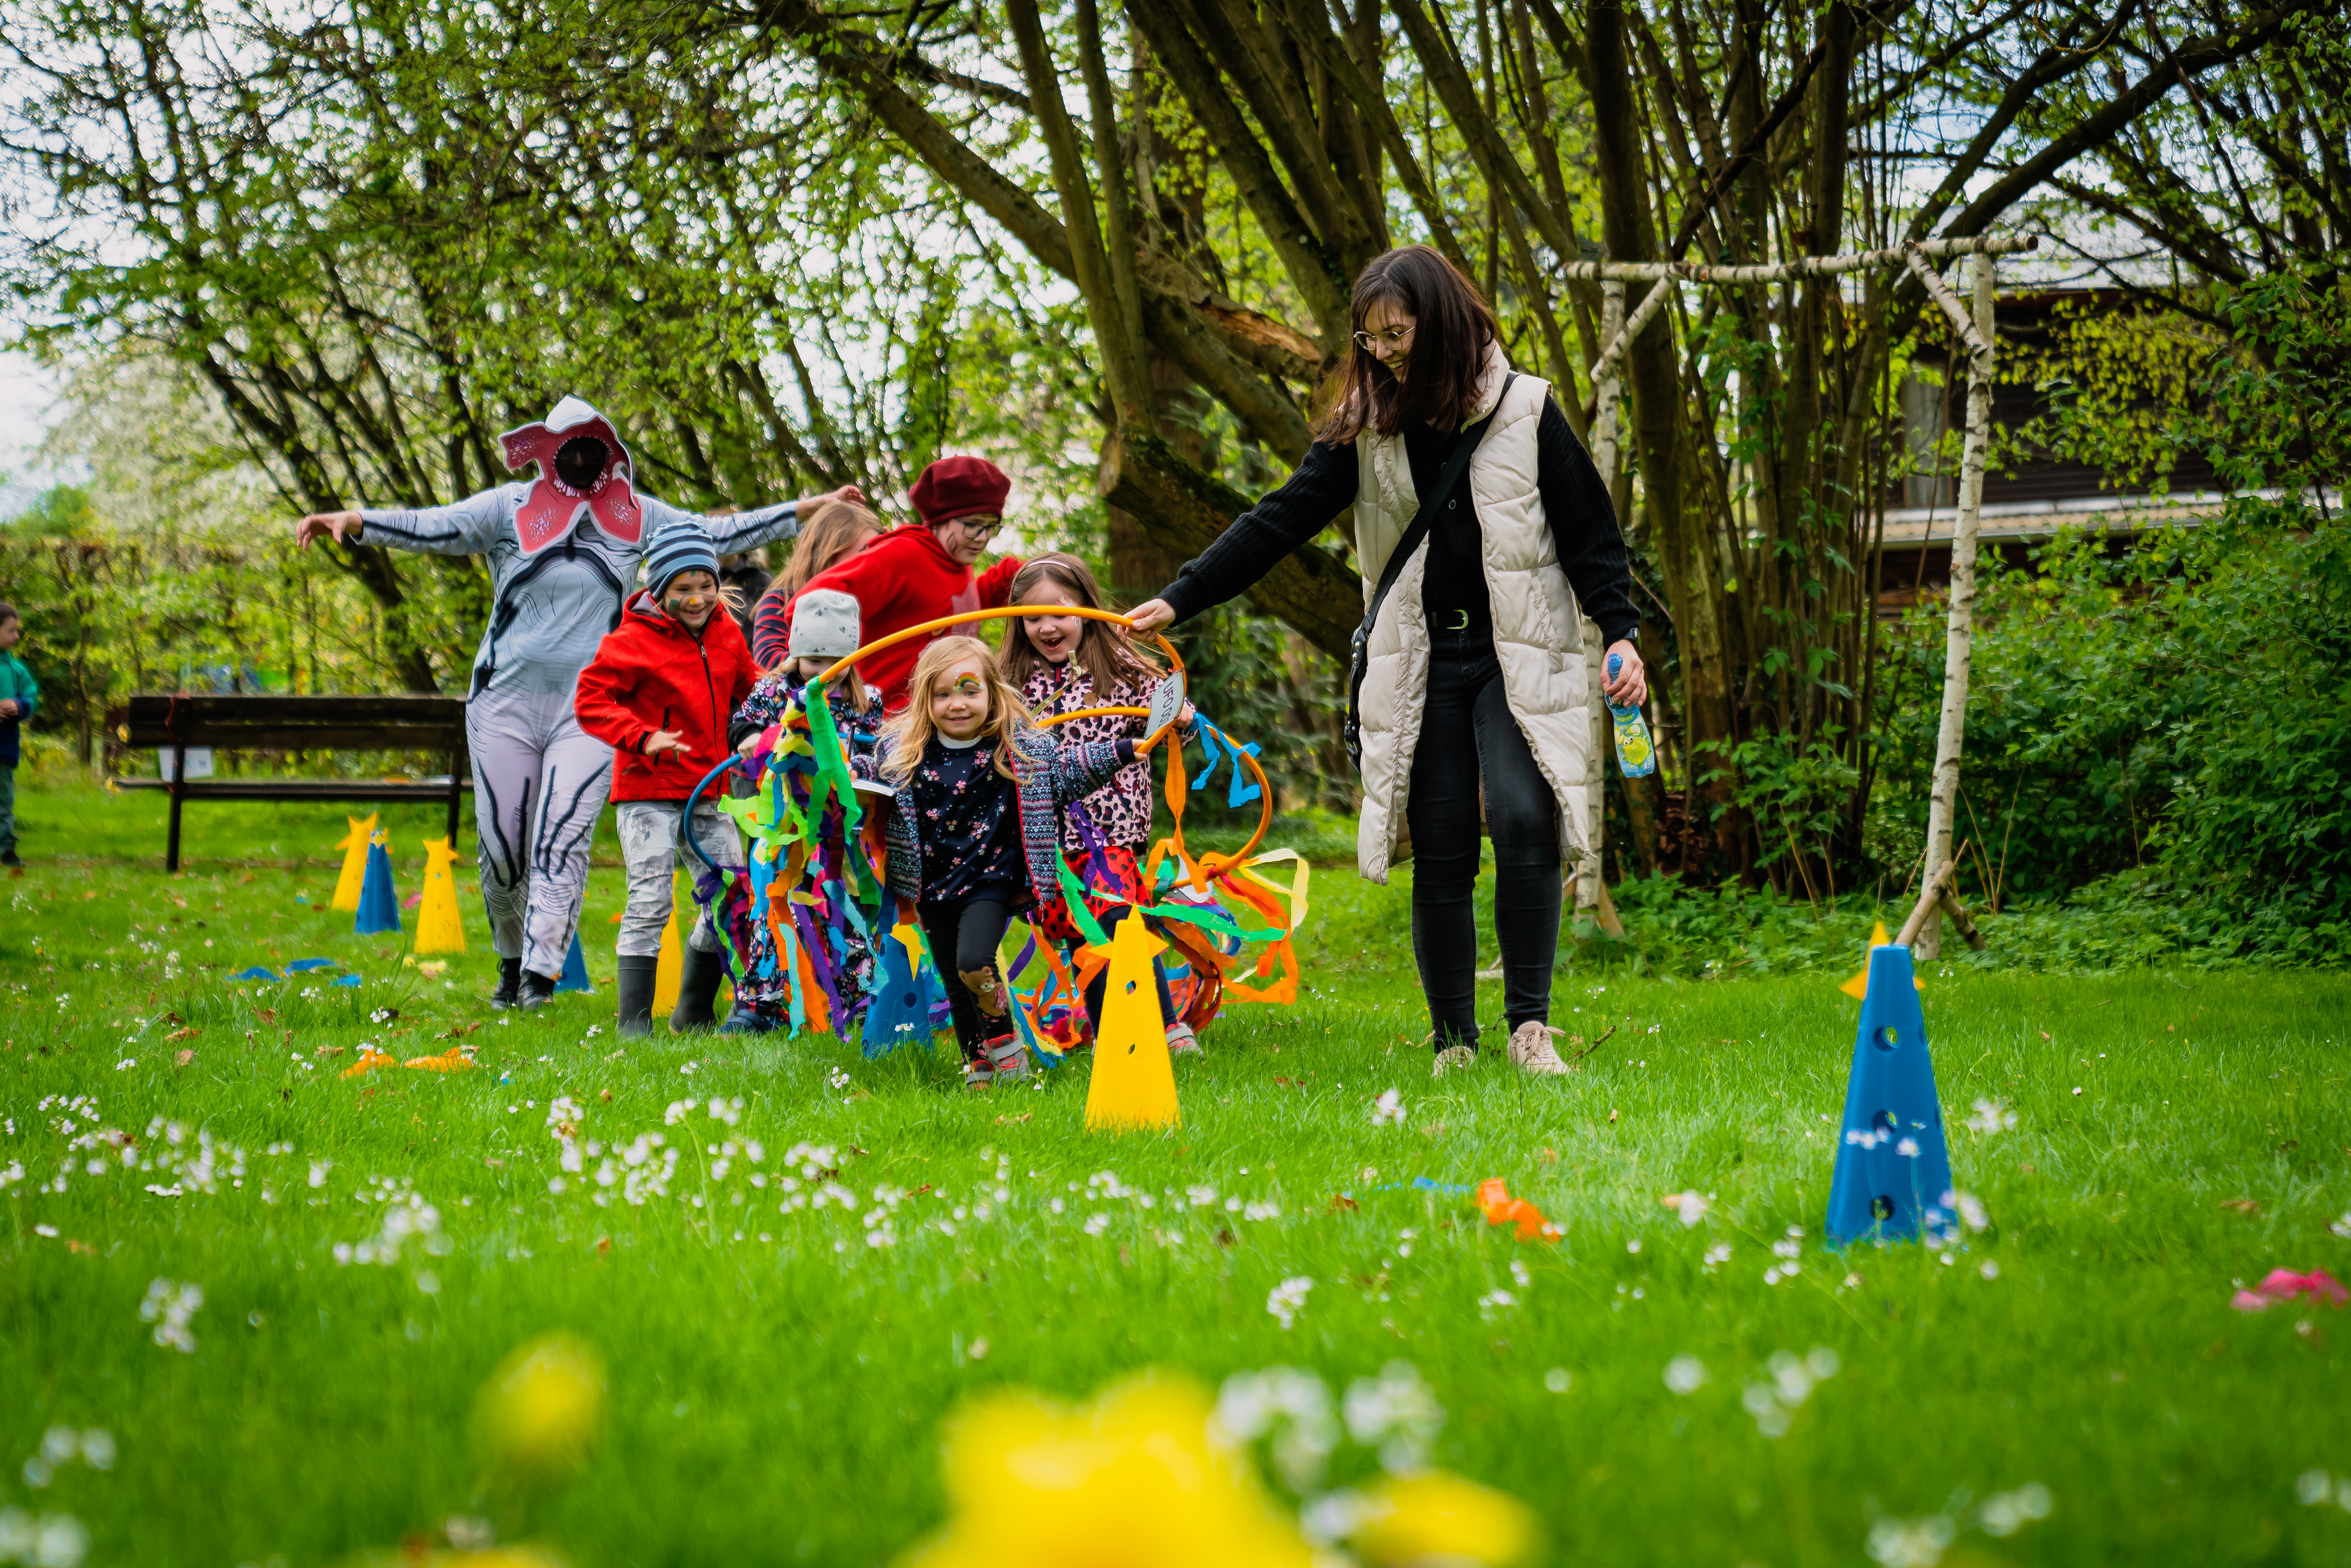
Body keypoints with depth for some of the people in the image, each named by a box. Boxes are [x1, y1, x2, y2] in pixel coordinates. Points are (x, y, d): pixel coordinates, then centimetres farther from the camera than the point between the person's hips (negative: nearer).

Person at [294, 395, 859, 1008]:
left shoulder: (635, 516, 9)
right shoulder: (510, 508, 2)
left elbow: (719, 535, 15)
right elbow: (434, 527, -8)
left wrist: (809, 508, 13)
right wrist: (352, 522, -24)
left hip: (591, 710, 0)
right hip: (508, 700, 0)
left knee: (562, 841, -14)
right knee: (502, 845, 2)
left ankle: (540, 974, -17)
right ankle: (511, 960, 24)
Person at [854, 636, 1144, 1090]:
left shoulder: (1019, 746, -6)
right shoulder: (903, 750, -2)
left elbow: (1066, 766, 3)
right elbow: (872, 772, 14)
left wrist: (1123, 752, -5)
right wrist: (845, 772, -6)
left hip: (991, 881, -3)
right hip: (934, 886, 3)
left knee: (973, 962, -25)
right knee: (955, 984, 10)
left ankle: (1003, 1037, 4)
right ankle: (978, 1067, 29)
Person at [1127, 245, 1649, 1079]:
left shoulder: (1524, 411, -1)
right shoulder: (1366, 426, 6)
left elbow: (1587, 530, 4)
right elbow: (1281, 520, 5)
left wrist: (1620, 632, -7)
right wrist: (1178, 600, -2)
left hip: (1516, 658, -3)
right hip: (1421, 665, 3)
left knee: (1523, 819, -21)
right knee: (1439, 853, 0)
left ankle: (1529, 1024, -13)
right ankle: (1453, 1042, 9)